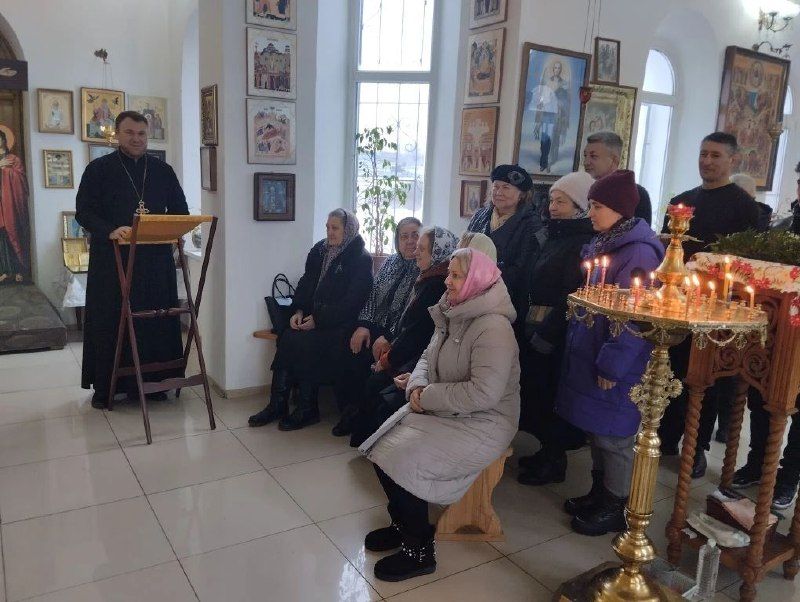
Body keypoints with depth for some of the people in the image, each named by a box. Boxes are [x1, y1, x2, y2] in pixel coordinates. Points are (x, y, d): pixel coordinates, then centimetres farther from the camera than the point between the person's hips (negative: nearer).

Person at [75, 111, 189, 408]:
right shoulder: (99, 169, 4)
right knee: (110, 321, 1)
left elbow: (181, 211, 15)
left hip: (155, 259, 2)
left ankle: (154, 381, 14)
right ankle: (104, 386, 12)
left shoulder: (163, 171, 12)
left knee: (156, 319, 3)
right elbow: (83, 211, -2)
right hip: (111, 258, -2)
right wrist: (110, 231, -21)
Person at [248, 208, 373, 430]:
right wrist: (298, 310, -3)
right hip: (313, 317, 6)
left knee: (305, 343, -27)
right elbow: (306, 283, 14)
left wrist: (318, 319, -18)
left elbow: (352, 302, -15)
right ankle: (277, 405, -13)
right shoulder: (320, 250, 11)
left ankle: (307, 410, -13)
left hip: (341, 323, -6)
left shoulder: (361, 259, -9)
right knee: (287, 339, -19)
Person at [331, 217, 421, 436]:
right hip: (375, 328, 6)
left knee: (363, 358, -26)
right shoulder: (390, 263, 15)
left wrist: (389, 338, -21)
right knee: (348, 350, -20)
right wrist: (363, 325, -4)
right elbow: (372, 295, 12)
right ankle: (348, 409, -4)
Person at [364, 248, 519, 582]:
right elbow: (428, 358, 14)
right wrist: (417, 387, -8)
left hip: (482, 425, -9)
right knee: (382, 445, -1)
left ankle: (418, 551, 2)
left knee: (403, 461, -19)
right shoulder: (452, 315, 7)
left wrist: (429, 397, -19)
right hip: (445, 414, 9)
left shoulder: (493, 327, -22)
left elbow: (483, 393, -30)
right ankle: (403, 524, 20)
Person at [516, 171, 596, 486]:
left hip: (557, 333, -9)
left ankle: (555, 461, 18)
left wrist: (546, 335, -21)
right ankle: (548, 451, 33)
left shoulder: (582, 243, -17)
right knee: (536, 390, 17)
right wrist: (531, 325, 12)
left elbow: (572, 296, -22)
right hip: (538, 327, 9)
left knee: (548, 394, 1)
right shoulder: (555, 235, 12)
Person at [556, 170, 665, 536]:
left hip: (616, 366, -9)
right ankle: (599, 493, 35)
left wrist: (612, 365, -19)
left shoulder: (639, 252, -19)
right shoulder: (603, 243, 8)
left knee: (613, 436, 5)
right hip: (589, 352, 9)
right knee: (595, 430, 19)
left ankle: (615, 509, 22)